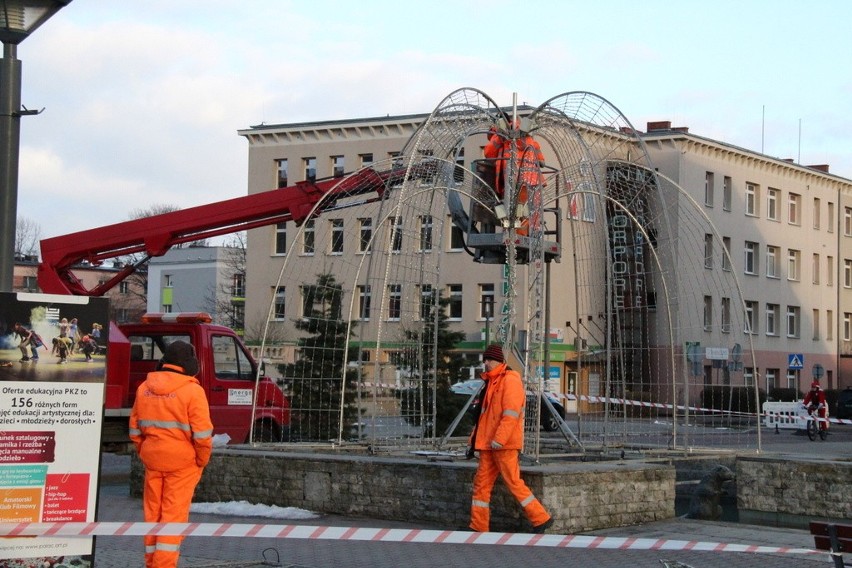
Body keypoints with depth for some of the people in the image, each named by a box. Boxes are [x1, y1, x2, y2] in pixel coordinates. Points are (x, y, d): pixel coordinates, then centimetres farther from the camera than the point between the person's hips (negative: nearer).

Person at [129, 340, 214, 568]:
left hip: (152, 459, 5)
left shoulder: (145, 387, 7)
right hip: (182, 462, -5)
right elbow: (202, 432, -14)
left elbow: (135, 428, 11)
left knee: (152, 512, 13)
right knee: (174, 513, -2)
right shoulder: (192, 391, -11)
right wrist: (202, 459, -1)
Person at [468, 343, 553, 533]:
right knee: (481, 483, 5)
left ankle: (541, 518, 0)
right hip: (489, 445, 9)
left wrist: (499, 439, -25)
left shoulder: (510, 380, -10)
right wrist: (474, 437, 18)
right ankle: (479, 527, 7)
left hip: (504, 445, -9)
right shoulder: (491, 383, 20)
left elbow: (511, 413, -20)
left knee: (513, 482, -7)